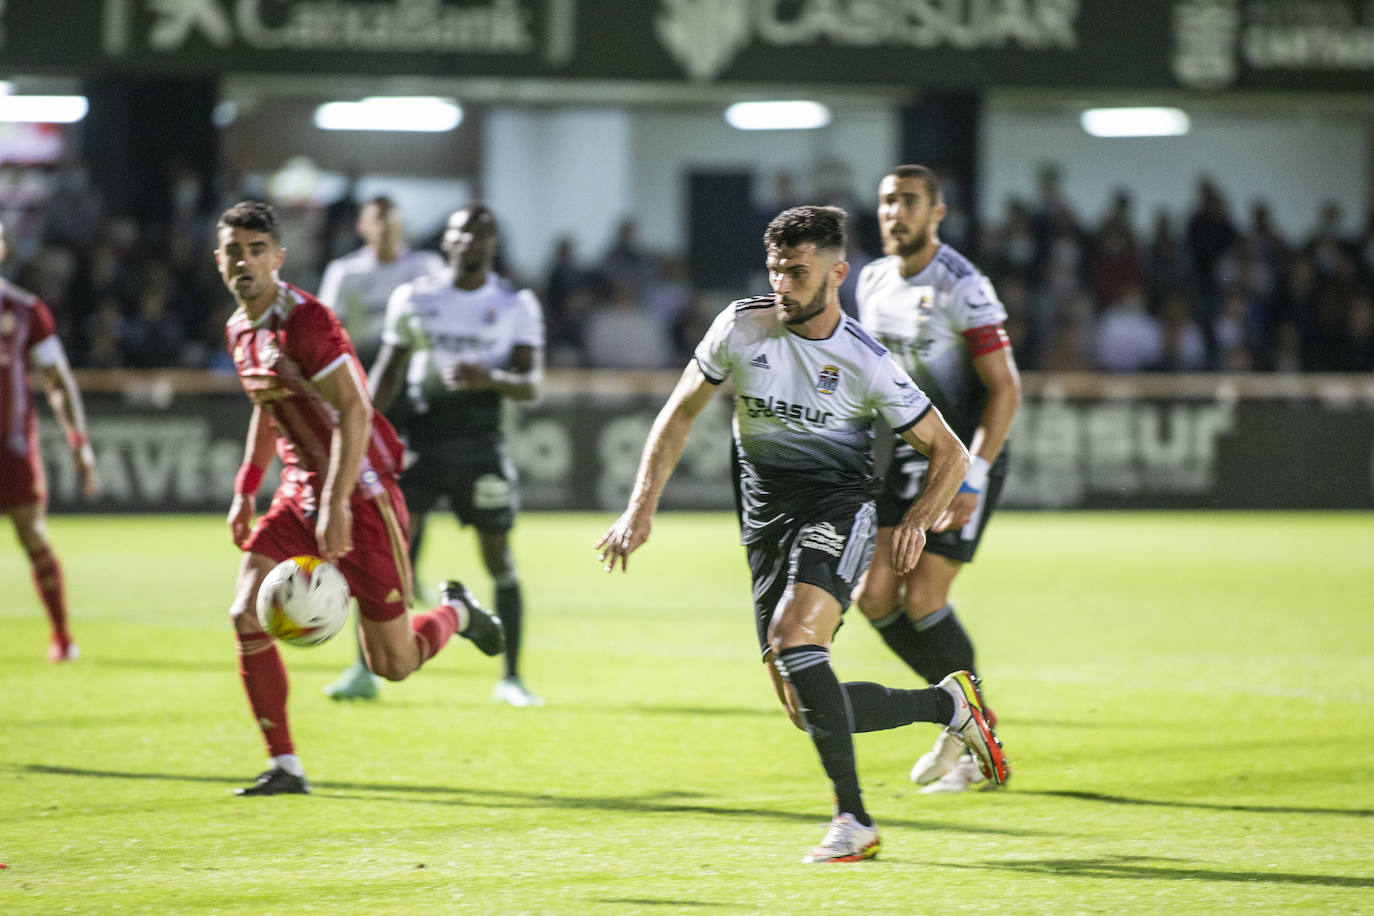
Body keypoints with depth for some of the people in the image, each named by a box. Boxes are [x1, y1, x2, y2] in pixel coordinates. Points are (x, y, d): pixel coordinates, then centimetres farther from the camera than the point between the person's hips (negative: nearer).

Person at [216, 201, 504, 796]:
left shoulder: (305, 322, -20)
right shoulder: (239, 330, 7)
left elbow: (354, 412, -25)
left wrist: (336, 505, -30)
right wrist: (245, 489, 19)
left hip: (360, 494, -7)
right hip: (300, 492, 7)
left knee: (392, 664, -1)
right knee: (247, 617, -12)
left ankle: (455, 613, 33)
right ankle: (284, 765, -4)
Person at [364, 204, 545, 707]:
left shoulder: (517, 305, 2)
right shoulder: (414, 298, 5)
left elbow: (531, 383, -4)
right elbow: (388, 372, 11)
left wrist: (490, 378, -25)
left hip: (480, 444, 0)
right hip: (419, 438, 1)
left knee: (500, 561, 1)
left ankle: (511, 676, 12)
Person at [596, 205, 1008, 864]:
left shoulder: (866, 363, -12)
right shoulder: (742, 327, -4)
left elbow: (949, 454, -2)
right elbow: (681, 413, 7)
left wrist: (917, 523, -14)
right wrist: (641, 508, 0)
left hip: (837, 506, -5)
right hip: (766, 515, 5)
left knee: (794, 636, -31)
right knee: (803, 707, 0)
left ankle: (853, 820, -26)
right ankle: (949, 703, 24)